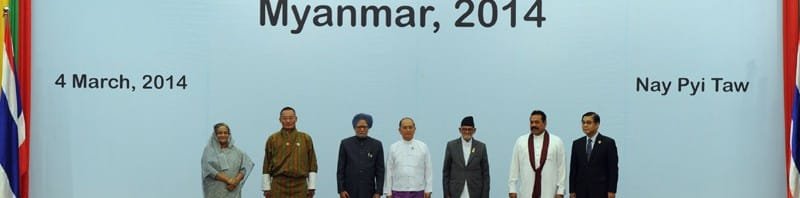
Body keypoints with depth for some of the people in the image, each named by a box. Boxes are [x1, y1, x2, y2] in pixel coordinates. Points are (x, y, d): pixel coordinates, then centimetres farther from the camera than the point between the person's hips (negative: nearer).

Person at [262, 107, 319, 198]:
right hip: (278, 185, 0)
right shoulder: (272, 139, 7)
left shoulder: (306, 138, 7)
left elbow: (312, 163, 7)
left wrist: (311, 187, 1)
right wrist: (266, 188, 3)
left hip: (300, 185, 0)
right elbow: (267, 164, 8)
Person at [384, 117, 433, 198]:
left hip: (418, 191, 0)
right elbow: (389, 172, 4)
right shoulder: (393, 148, 3)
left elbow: (428, 170, 2)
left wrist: (428, 191, -2)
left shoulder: (423, 147, 3)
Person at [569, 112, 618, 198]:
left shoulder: (608, 143, -1)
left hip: (600, 191, -3)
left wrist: (612, 191, -10)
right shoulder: (577, 143, 10)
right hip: (581, 191, 4)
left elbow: (613, 169, -4)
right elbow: (573, 169, 10)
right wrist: (572, 191, 4)